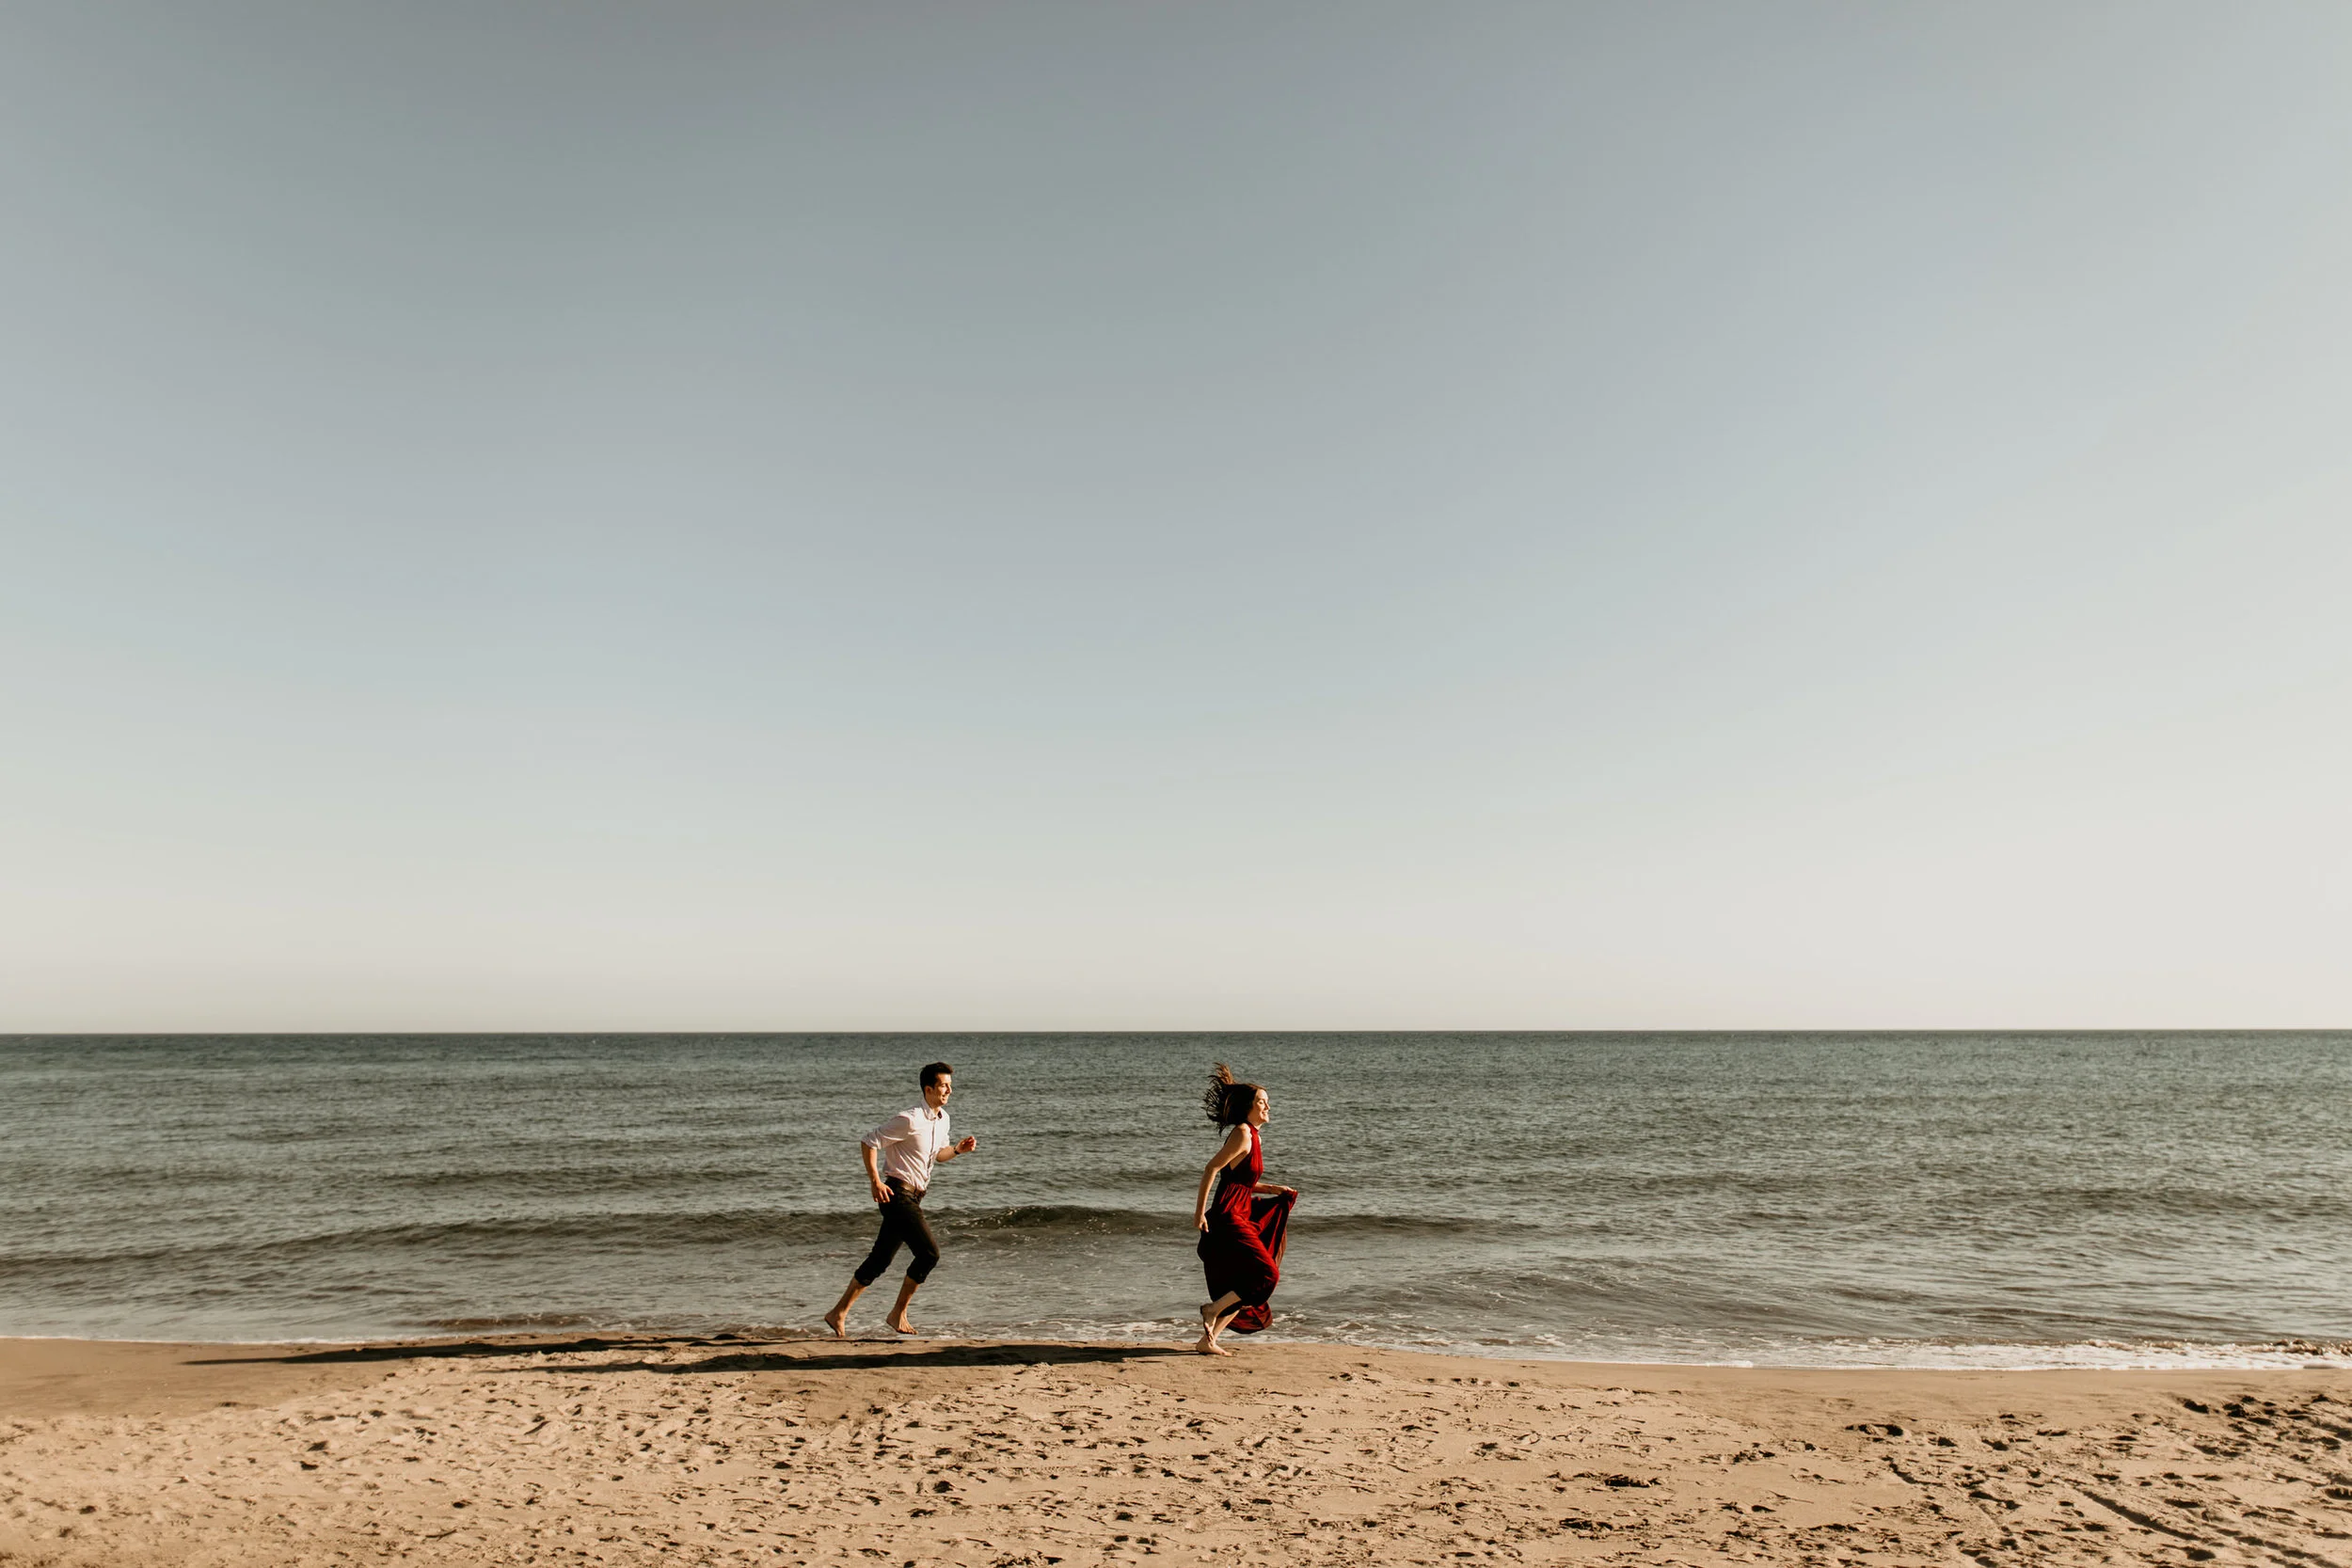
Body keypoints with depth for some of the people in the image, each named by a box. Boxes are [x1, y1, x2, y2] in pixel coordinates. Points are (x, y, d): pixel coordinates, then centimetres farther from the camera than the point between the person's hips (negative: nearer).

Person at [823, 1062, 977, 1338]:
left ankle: (839, 1313, 19)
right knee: (929, 1252, -13)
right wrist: (875, 1181, -18)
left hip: (913, 1197, 9)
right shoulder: (910, 1120, -17)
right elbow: (869, 1142, -14)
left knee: (880, 1260, 10)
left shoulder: (943, 1119, 10)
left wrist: (958, 1149, 5)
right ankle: (898, 1313, 2)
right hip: (897, 1192, -9)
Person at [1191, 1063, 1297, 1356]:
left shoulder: (1253, 1136, 16)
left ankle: (1207, 1341, 16)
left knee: (1242, 1286, 12)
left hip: (1241, 1216, 10)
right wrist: (1199, 1212, -20)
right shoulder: (1242, 1134, -12)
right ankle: (1212, 1309, 2)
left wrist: (1274, 1190, 14)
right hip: (1227, 1217, -10)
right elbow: (1211, 1169, -17)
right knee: (1266, 1274, -8)